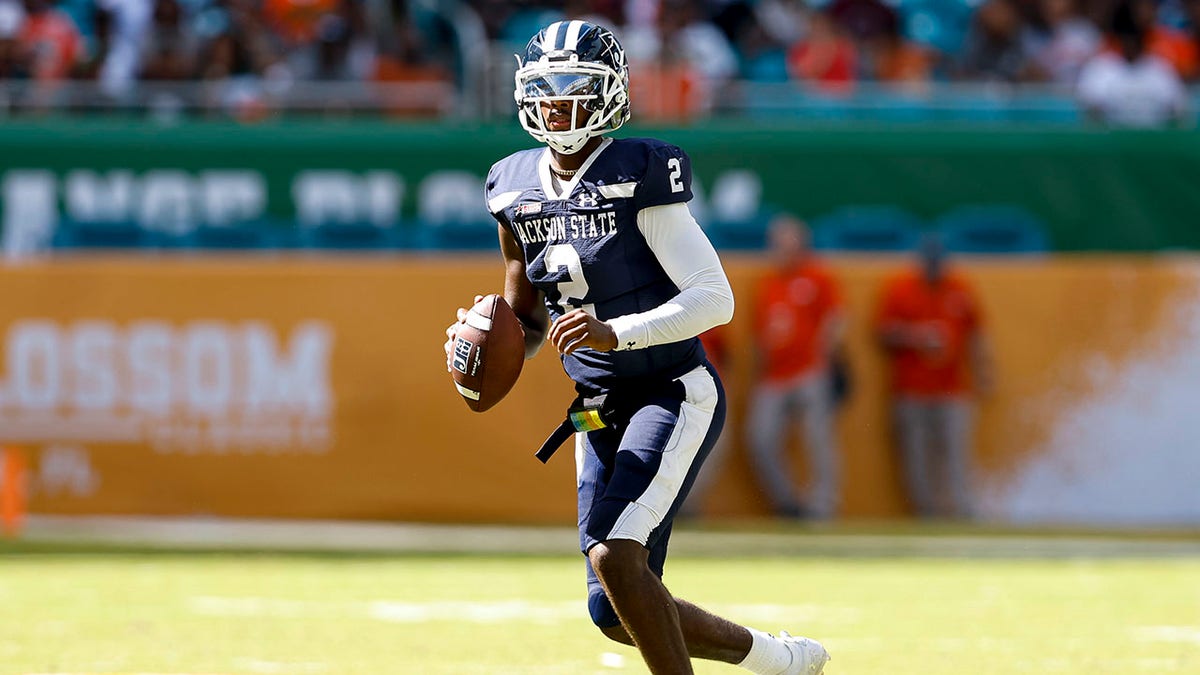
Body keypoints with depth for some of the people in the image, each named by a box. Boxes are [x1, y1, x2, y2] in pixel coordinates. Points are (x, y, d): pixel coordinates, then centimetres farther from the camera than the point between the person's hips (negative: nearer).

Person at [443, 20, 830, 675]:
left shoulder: (640, 175, -14)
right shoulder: (516, 187, 6)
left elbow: (715, 298, -18)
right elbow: (526, 322, 15)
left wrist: (615, 334, -29)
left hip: (674, 394, -7)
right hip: (599, 412, 7)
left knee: (614, 555, -25)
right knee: (615, 614, 4)